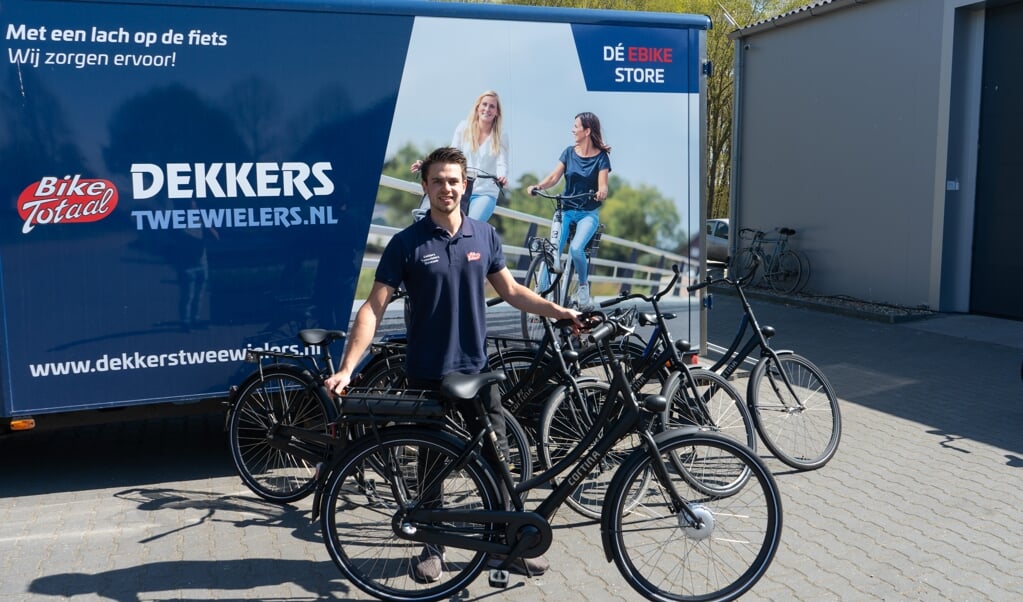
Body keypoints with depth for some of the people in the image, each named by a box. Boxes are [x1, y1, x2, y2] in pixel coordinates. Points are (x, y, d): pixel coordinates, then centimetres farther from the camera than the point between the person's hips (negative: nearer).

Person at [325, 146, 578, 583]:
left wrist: (558, 311, 4)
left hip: (476, 370, 3)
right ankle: (432, 546, 28)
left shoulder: (485, 236, 2)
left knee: (494, 458, 8)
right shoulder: (406, 244, -8)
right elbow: (373, 309, -11)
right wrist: (346, 368, -18)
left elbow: (510, 290, 13)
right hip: (426, 375, -2)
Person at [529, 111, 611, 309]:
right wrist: (538, 186, -24)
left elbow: (602, 184, -14)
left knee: (576, 248, -27)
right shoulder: (569, 152, 5)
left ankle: (583, 286, -2)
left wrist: (601, 192, -38)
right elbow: (554, 177, -3)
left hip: (588, 213, -3)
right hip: (566, 210, 3)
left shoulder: (601, 156, -3)